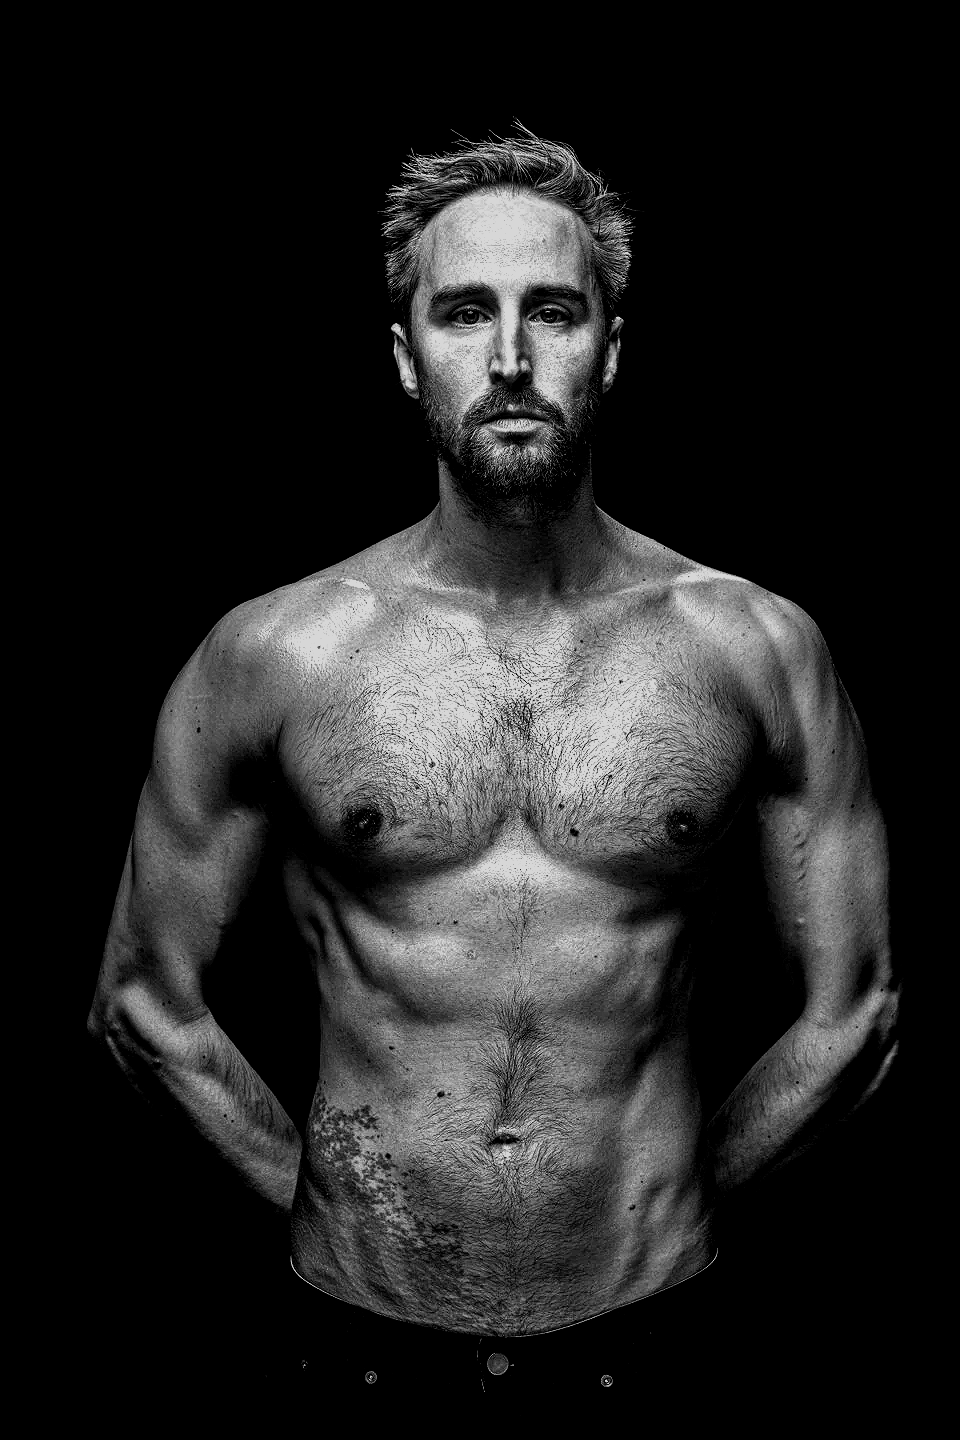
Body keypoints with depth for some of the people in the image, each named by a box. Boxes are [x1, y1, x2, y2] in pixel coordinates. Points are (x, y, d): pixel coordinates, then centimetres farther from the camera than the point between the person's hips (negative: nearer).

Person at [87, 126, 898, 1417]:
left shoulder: (757, 650, -7)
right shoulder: (271, 655, -8)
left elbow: (851, 1011, 2)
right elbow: (144, 999, 2)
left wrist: (673, 1199, 4)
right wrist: (311, 1193, 2)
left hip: (651, 1330, 1)